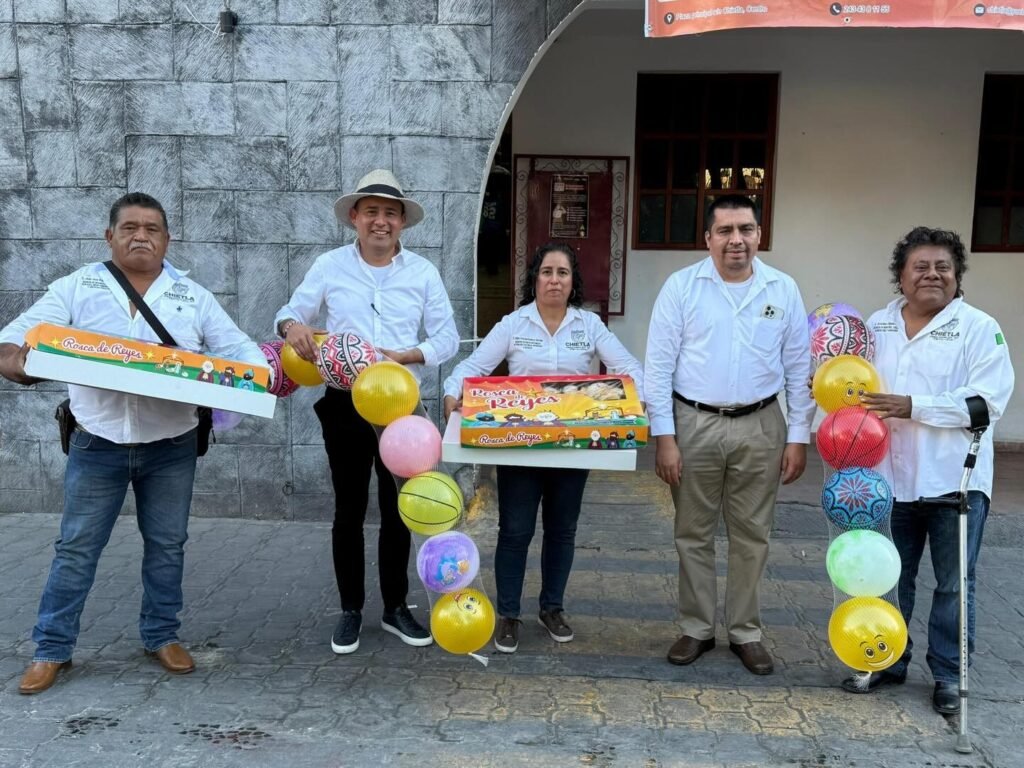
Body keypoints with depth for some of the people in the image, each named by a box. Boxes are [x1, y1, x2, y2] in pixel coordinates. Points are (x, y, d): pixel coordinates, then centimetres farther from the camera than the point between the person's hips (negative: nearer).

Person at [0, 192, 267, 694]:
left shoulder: (192, 296, 4)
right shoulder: (76, 288, 1)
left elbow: (240, 350, 1)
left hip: (171, 448, 1)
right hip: (98, 445, -1)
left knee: (166, 545, 11)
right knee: (76, 548, 7)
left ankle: (161, 636, 28)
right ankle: (52, 648, 22)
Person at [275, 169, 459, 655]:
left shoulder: (423, 272, 2)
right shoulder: (329, 266, 0)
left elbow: (448, 338, 1)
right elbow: (290, 313, 4)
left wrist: (405, 355, -16)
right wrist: (293, 326, -21)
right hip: (345, 404, 0)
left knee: (398, 510, 10)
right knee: (349, 511, 9)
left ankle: (395, 607, 27)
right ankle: (351, 610, 25)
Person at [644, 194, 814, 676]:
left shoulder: (783, 289, 2)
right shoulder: (681, 286, -4)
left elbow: (799, 369, 5)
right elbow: (659, 365, -5)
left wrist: (798, 437, 1)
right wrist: (664, 436, -9)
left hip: (760, 427, 1)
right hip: (694, 424, -1)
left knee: (751, 536, 10)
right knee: (693, 534, 9)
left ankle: (745, 632, 26)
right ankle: (697, 628, 25)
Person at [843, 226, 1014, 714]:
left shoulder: (979, 328, -6)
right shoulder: (877, 326, 8)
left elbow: (987, 400, -16)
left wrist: (913, 407, -24)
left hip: (955, 479, -3)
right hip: (892, 477, 4)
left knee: (953, 585, 9)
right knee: (890, 577, 15)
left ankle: (948, 675, 26)